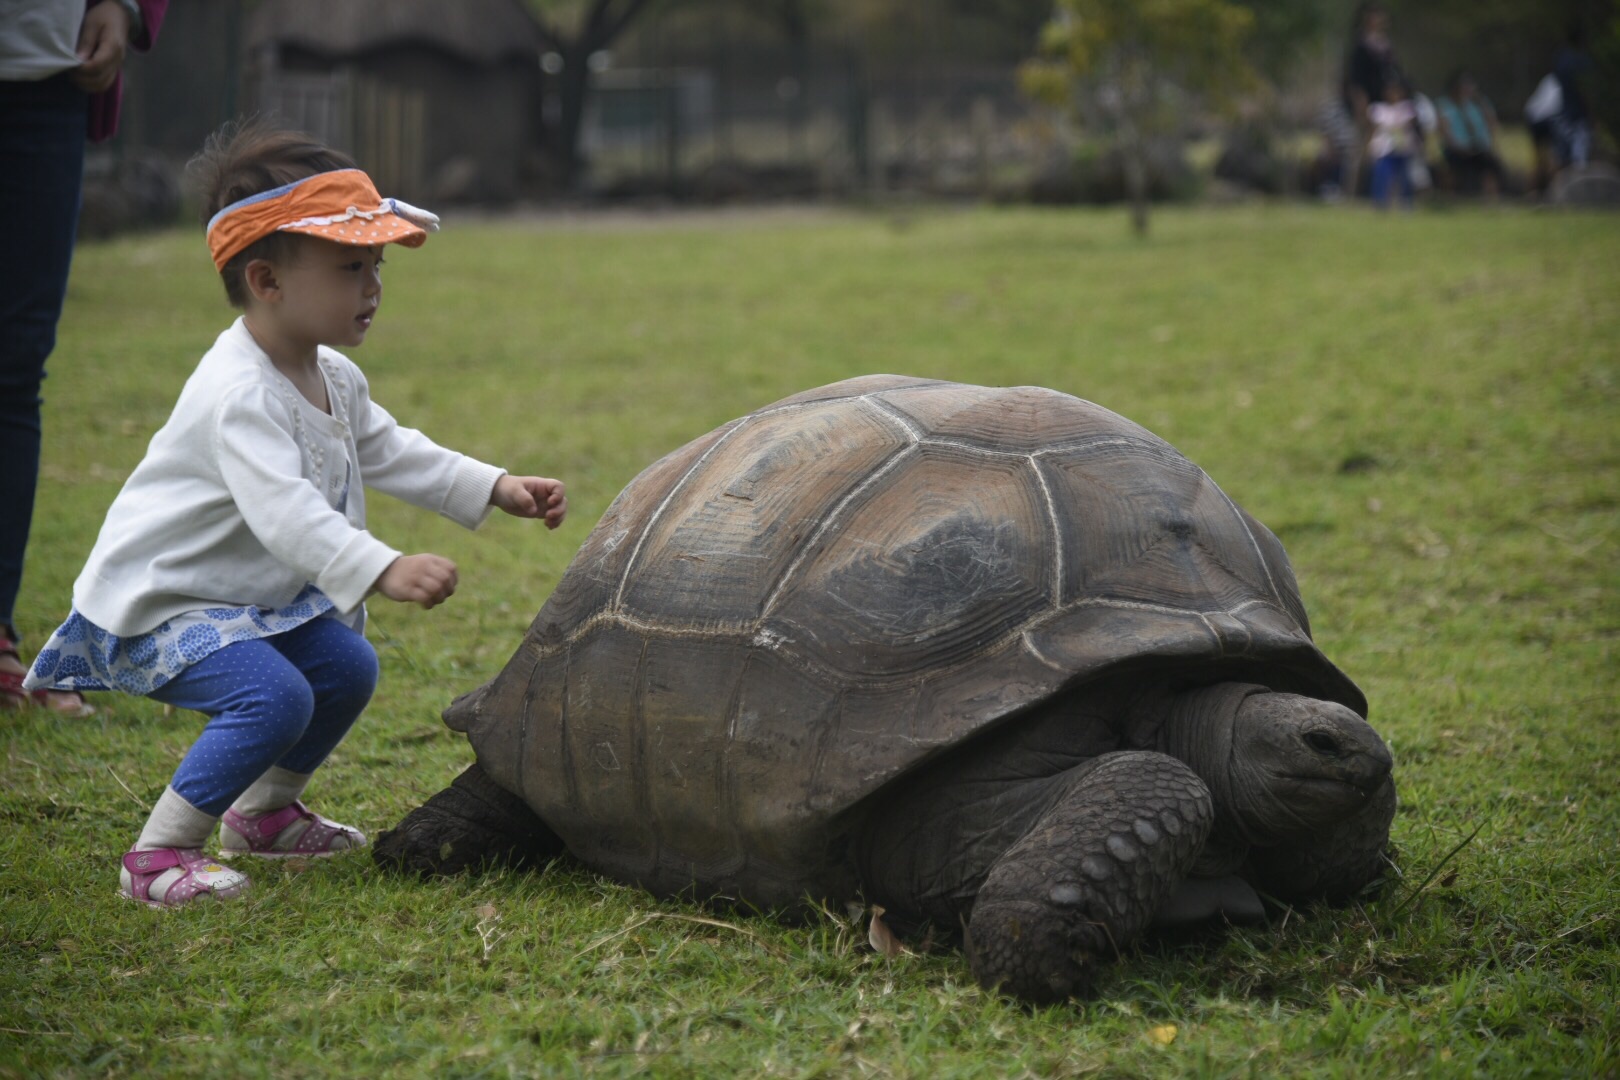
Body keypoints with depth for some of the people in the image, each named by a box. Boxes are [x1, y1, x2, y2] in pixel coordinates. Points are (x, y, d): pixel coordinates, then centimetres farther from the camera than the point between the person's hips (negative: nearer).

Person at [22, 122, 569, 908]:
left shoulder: (333, 377, 3)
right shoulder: (238, 394, -30)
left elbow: (389, 453, 18)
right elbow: (285, 513, -42)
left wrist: (497, 488, 11)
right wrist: (384, 572, -53)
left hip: (253, 592, 10)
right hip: (153, 602, -10)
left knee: (347, 667, 15)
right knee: (273, 696, -27)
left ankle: (263, 811, 34)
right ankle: (157, 856, -18)